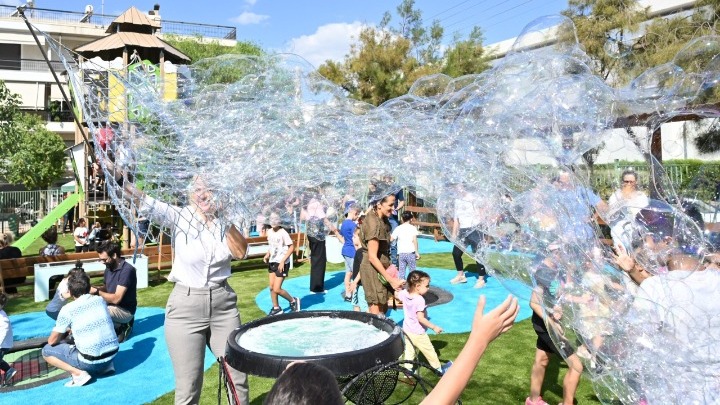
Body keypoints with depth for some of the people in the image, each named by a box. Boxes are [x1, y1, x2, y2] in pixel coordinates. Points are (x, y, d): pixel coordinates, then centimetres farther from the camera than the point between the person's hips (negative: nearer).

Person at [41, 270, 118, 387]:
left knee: (46, 351, 13)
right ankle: (105, 365, 14)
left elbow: (52, 341, 3)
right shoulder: (100, 300, 8)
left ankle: (78, 373, -6)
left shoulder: (67, 309, -6)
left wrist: (64, 332, 24)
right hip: (113, 353, 6)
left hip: (90, 362, -6)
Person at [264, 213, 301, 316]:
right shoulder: (269, 232, 6)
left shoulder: (283, 233, -15)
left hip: (282, 263, -7)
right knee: (271, 287, 9)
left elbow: (291, 248, -16)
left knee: (277, 289, -9)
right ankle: (276, 308, 24)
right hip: (272, 262, 7)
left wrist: (282, 261, -21)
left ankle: (293, 301, 14)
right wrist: (267, 255, 2)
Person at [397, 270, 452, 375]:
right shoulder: (419, 300, -30)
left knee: (409, 351, 17)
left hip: (407, 329, 6)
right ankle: (439, 368, 29)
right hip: (417, 332, -6)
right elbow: (420, 318, -30)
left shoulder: (404, 293, -8)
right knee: (429, 351, 12)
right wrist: (434, 327, -23)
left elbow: (396, 294, 13)